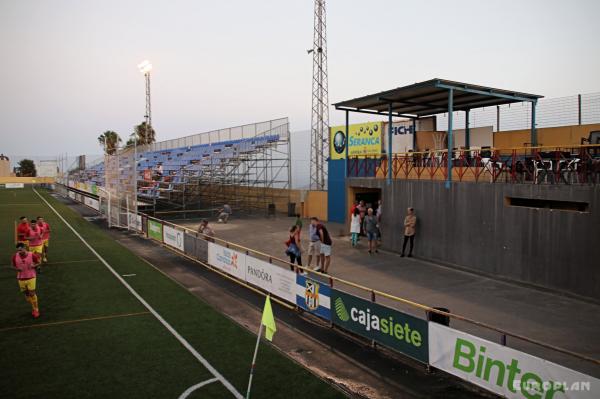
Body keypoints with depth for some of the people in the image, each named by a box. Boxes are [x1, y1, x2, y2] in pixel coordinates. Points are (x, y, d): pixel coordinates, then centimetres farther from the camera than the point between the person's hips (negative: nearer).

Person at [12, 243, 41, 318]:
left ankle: (36, 310, 14)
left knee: (32, 293, -4)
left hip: (31, 277, -3)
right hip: (21, 278, 3)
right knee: (26, 294, 10)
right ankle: (33, 307, 30)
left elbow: (39, 262, 1)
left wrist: (34, 265, -20)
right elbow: (13, 266, 9)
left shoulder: (32, 255, -15)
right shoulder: (15, 256, -7)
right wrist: (17, 269, -13)